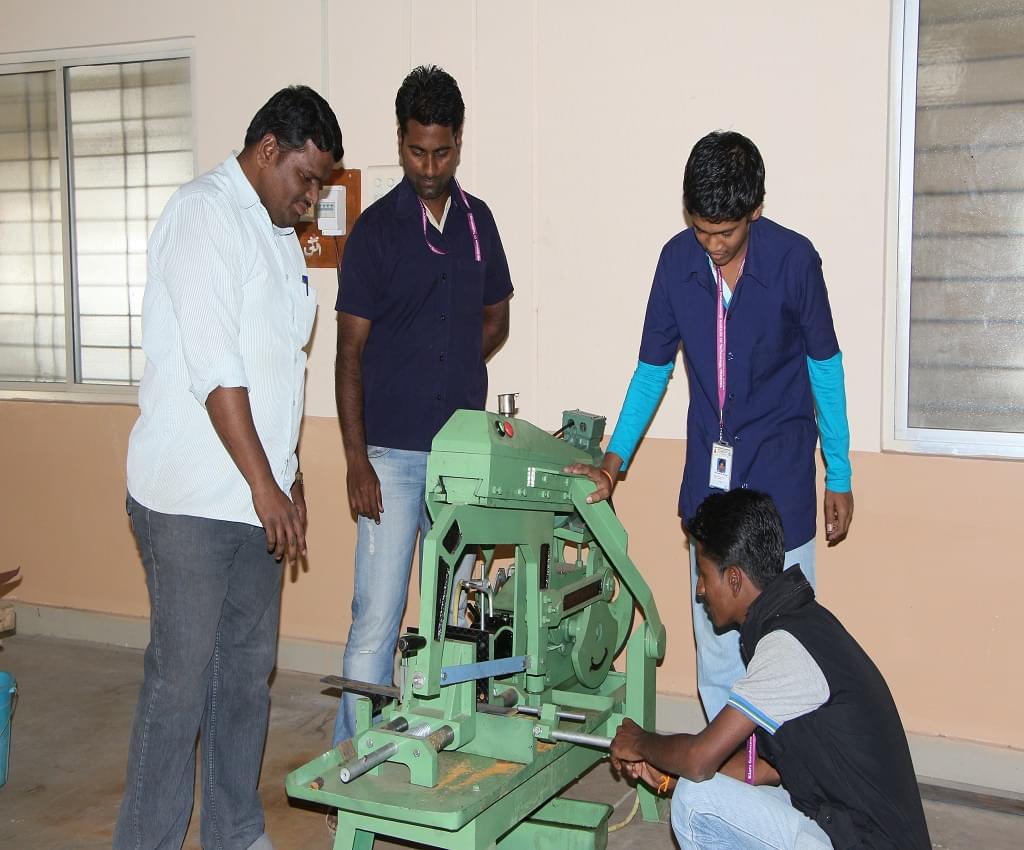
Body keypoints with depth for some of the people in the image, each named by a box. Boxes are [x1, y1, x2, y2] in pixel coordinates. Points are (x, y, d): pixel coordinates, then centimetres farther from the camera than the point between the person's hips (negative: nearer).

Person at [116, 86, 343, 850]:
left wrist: (288, 477, 17)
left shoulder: (281, 236, 15)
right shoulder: (204, 214, -11)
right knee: (181, 679, -1)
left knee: (248, 672, 14)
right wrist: (264, 485, -17)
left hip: (256, 499, 8)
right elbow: (213, 368, -18)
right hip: (191, 499, -8)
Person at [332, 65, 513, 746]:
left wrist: (445, 371, 4)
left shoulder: (478, 220, 9)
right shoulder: (376, 229, -4)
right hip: (392, 453, -4)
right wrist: (356, 459, -12)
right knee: (377, 619, -3)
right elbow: (351, 350, -6)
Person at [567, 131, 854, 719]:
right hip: (710, 471, 4)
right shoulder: (678, 259, -4)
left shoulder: (794, 260, -12)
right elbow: (653, 368, 6)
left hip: (780, 470, -3)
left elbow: (824, 365, -2)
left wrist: (840, 476, 1)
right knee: (714, 630, 9)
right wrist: (614, 461, 0)